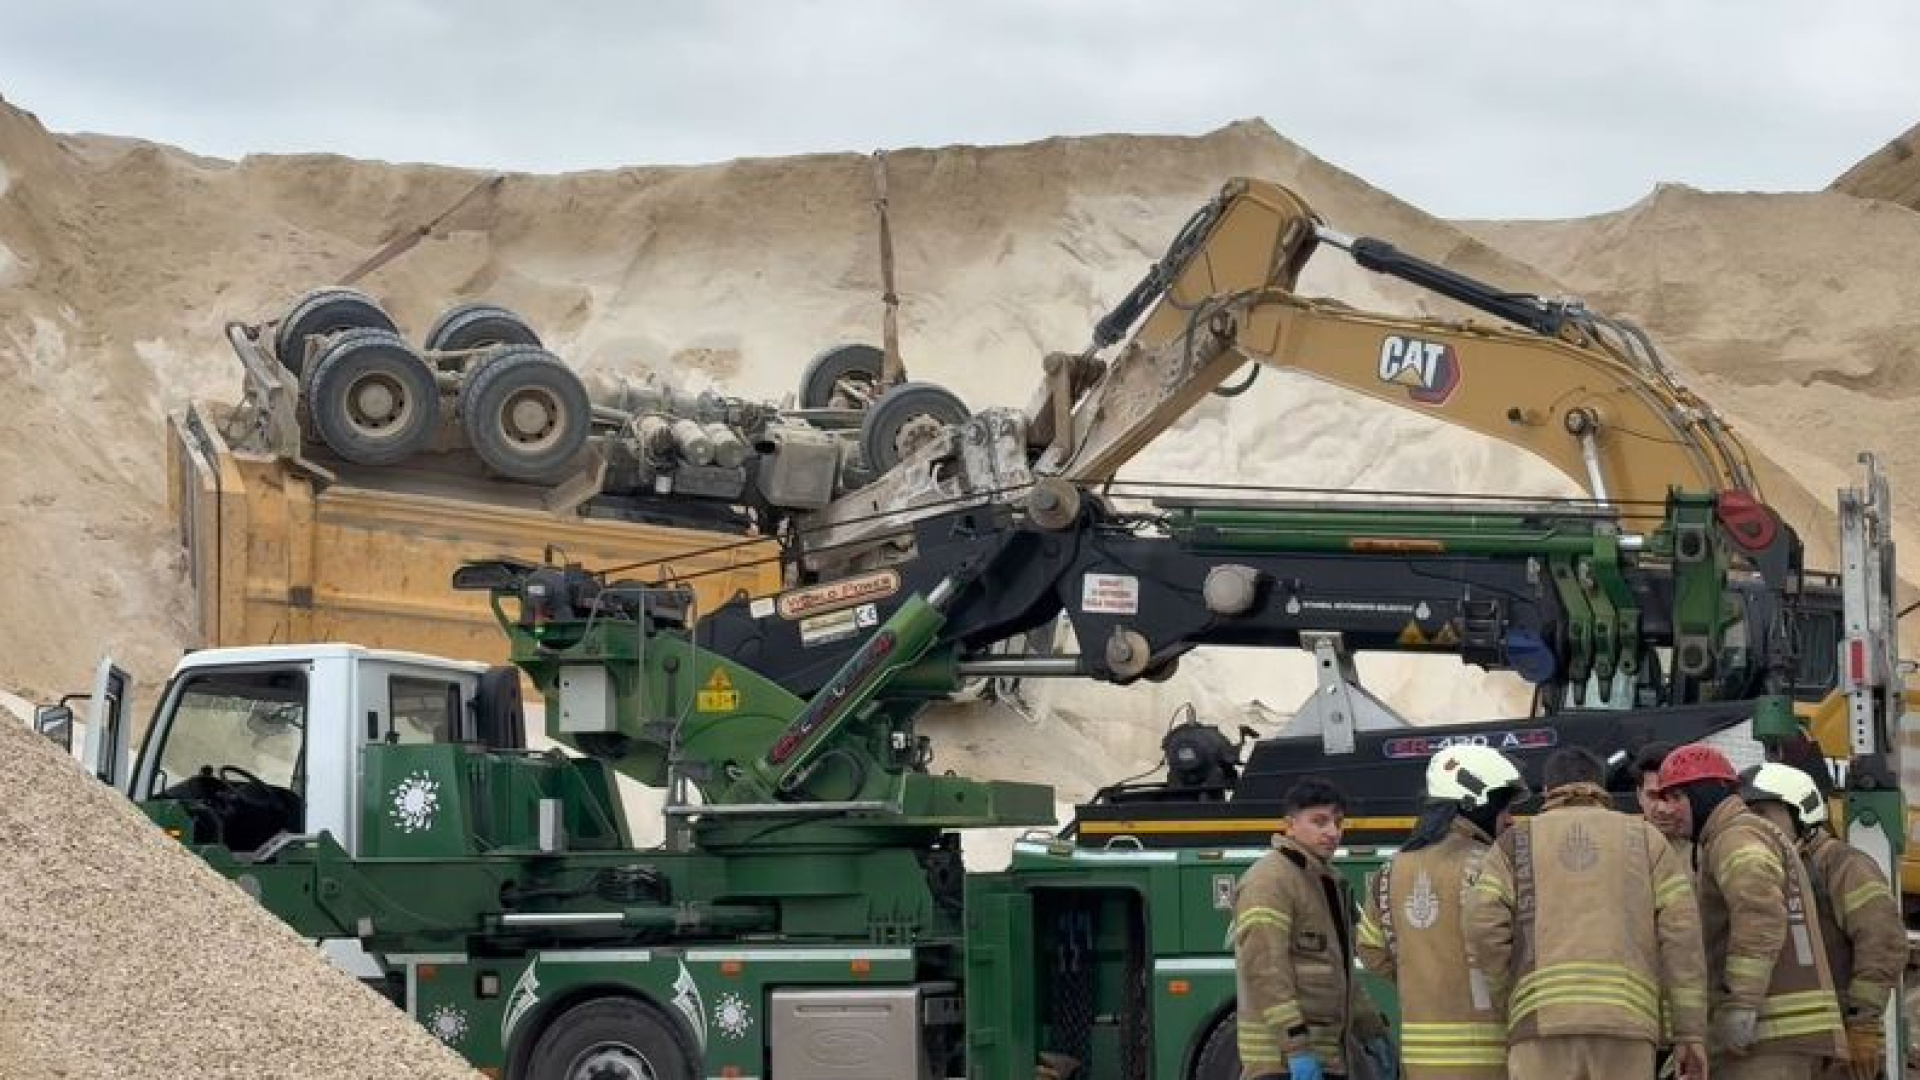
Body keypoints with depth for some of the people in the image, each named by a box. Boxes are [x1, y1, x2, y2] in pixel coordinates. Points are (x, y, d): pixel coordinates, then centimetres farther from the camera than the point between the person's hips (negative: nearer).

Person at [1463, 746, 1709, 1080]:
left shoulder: (1516, 843, 18)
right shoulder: (1646, 840, 20)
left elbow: (1484, 931, 2)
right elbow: (1681, 932, 7)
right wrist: (1692, 1035, 5)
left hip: (1544, 1025, 0)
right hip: (1623, 1024, 1)